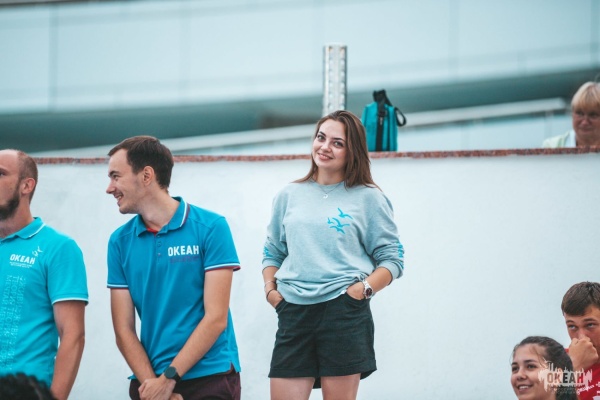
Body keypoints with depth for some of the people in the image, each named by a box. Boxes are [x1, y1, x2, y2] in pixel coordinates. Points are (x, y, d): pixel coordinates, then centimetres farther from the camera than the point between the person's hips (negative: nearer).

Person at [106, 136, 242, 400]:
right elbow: (124, 330, 1)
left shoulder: (210, 228, -6)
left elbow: (216, 318, -11)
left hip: (210, 378, -3)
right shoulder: (120, 242, 4)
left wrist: (168, 378, -14)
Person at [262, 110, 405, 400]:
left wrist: (365, 288, -11)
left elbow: (392, 258, 4)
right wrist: (270, 288, 7)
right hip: (294, 311, 3)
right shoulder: (289, 196, 17)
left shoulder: (368, 198, 6)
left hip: (344, 311, -3)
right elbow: (272, 252, 24)